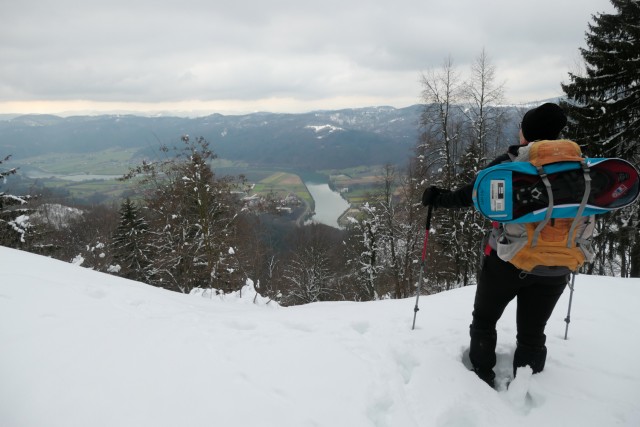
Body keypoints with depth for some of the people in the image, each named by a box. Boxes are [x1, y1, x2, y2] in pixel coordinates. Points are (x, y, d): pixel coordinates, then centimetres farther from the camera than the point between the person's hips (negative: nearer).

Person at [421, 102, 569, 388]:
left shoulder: (509, 164, -10)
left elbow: (471, 195, -6)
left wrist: (437, 199, 8)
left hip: (507, 260, -3)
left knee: (484, 322, 19)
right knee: (532, 334, 15)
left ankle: (482, 380, 29)